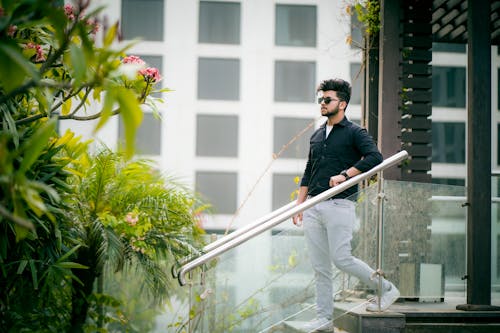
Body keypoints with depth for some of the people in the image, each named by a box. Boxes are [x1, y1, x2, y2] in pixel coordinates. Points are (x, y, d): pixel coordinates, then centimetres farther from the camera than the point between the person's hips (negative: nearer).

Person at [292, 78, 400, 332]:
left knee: (341, 258, -10)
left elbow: (375, 157, -18)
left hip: (339, 206, -6)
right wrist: (299, 205, 16)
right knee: (319, 267, 6)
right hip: (313, 208, 6)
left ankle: (386, 289, 10)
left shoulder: (354, 132, -1)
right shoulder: (316, 136, 19)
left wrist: (344, 174, -23)